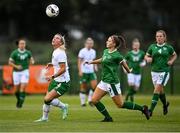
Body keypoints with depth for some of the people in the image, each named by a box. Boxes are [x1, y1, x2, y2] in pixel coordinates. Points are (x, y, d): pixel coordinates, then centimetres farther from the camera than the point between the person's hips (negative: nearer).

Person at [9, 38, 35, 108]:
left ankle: (21, 102, -10)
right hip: (16, 72, 0)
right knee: (17, 89, 6)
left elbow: (31, 59, 16)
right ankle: (18, 100, 34)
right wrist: (16, 66, -19)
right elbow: (10, 62, -4)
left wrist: (32, 61, -8)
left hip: (25, 71, 0)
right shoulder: (14, 53, -8)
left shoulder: (28, 52, -1)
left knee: (23, 87, -14)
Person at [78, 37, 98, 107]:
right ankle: (83, 102, 8)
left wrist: (95, 66, 5)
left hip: (91, 71, 5)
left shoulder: (93, 51, 11)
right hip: (84, 72, -5)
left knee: (94, 85, -8)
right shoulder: (82, 51, -6)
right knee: (83, 87, 0)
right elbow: (79, 61, -7)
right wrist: (80, 71, -14)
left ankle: (90, 100, 6)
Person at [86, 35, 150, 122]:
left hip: (112, 82, -8)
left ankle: (142, 109, 11)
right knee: (94, 100, 2)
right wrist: (91, 62, 26)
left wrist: (128, 71, 13)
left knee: (120, 104, -2)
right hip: (104, 81, 8)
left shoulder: (116, 55, -17)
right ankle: (108, 118, 11)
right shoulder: (105, 51, 7)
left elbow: (124, 64, -2)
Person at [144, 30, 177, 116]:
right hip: (154, 71, 3)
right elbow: (146, 56, 12)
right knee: (160, 90, 12)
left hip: (164, 71, -3)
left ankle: (151, 110, -16)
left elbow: (174, 55, 17)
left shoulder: (168, 47, 0)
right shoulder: (152, 47, 3)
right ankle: (165, 104, 41)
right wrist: (148, 59, -10)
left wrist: (171, 61, -1)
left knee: (157, 89, -14)